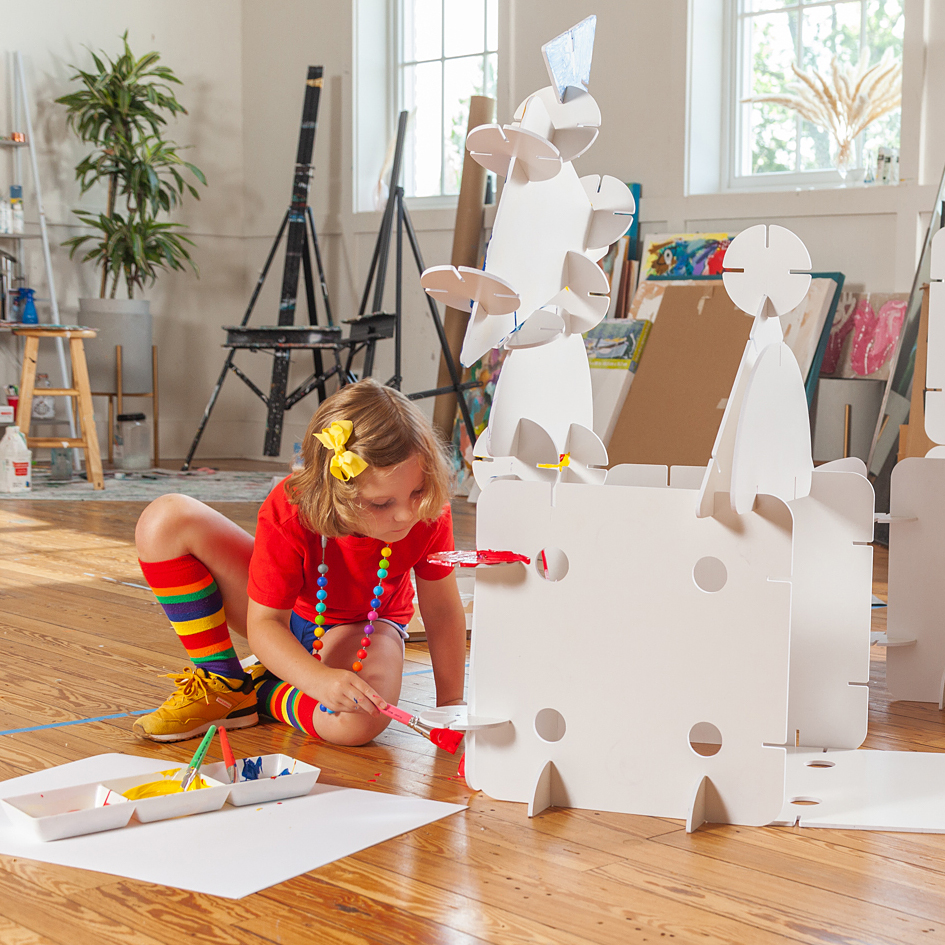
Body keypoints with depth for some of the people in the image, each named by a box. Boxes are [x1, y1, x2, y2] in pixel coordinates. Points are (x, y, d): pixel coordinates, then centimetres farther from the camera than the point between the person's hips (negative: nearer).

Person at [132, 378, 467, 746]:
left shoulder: (429, 512, -32)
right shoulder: (288, 516, -35)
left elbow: (442, 610, -16)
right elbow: (264, 624, -31)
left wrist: (451, 702, -17)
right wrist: (319, 680, -49)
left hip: (361, 626, 0)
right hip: (284, 621, 0)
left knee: (360, 722, -39)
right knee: (166, 520, -22)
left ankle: (262, 691, -5)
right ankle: (223, 686, -14)